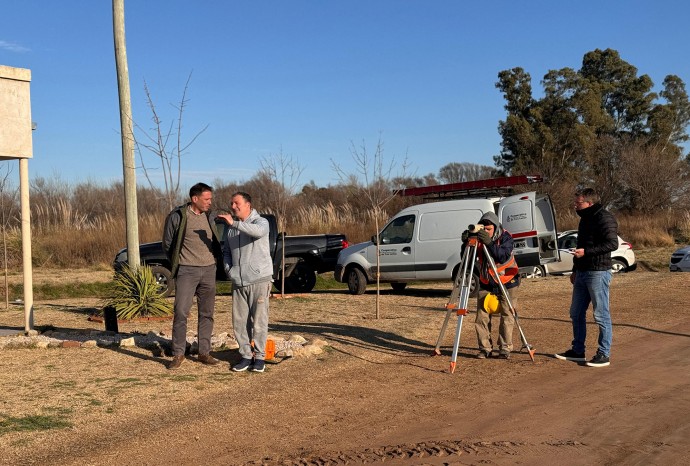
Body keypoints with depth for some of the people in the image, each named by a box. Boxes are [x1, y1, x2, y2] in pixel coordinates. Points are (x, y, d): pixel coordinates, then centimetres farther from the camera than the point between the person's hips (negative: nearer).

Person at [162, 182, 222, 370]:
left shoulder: (210, 217, 7)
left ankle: (204, 352, 16)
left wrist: (214, 258, 10)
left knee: (207, 313, 8)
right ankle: (178, 353, 3)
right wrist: (179, 263, 7)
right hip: (187, 271, -5)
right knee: (181, 312, -7)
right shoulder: (177, 216, -8)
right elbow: (167, 244, 2)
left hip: (209, 270, 5)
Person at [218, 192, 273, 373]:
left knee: (259, 321, -2)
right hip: (238, 283, 6)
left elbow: (258, 231, -29)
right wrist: (229, 270, 5)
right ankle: (246, 355, 15)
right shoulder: (231, 228, 16)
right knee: (239, 322, 5)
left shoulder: (261, 221, -4)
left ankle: (260, 356, 7)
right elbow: (226, 252, 23)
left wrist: (234, 223, -35)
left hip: (259, 280, -6)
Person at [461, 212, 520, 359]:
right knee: (482, 317, 0)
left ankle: (505, 349, 7)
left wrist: (489, 243, -44)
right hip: (486, 284, 3)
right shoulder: (479, 238, -6)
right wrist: (466, 243, -27)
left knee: (507, 316, -2)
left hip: (507, 282, -3)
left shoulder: (505, 237, -15)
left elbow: (504, 256, -31)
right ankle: (485, 348, 9)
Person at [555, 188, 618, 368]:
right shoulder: (585, 218, 17)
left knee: (601, 315, -4)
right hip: (582, 272, 10)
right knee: (576, 313, 13)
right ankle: (578, 351, 22)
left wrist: (586, 251, -25)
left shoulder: (605, 218, -12)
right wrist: (575, 270, 24)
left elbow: (612, 244, -21)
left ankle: (604, 354, 2)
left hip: (598, 273, -10)